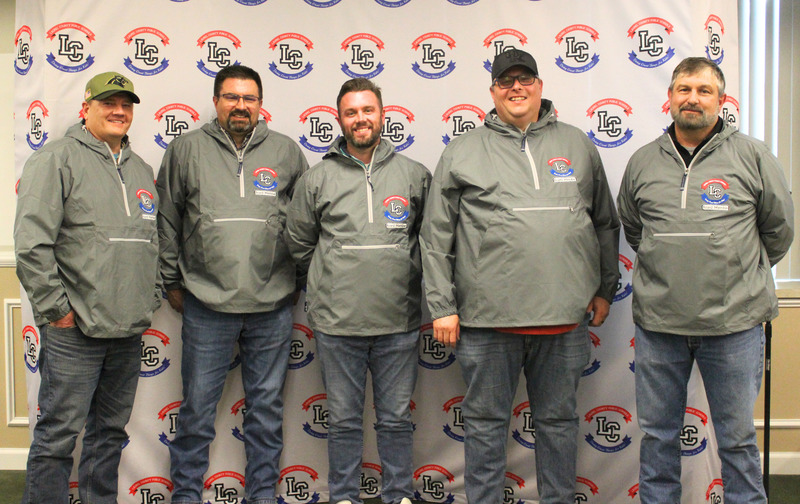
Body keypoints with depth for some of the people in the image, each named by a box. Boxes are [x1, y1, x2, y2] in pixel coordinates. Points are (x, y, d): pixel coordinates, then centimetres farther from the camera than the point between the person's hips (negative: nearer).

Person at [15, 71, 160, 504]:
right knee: (58, 435, -1)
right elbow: (31, 244, -13)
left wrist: (150, 300, 13)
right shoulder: (57, 159, -5)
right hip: (74, 331, -7)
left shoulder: (141, 170, 17)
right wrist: (55, 308, -13)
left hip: (129, 330, 7)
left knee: (110, 431, 16)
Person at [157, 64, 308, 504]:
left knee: (267, 406, 12)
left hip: (272, 306, 1)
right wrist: (172, 282, 8)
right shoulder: (186, 149, 4)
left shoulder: (286, 151, 6)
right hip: (206, 305, -1)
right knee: (197, 408, 7)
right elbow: (167, 221, 8)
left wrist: (300, 275, 10)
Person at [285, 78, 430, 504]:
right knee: (343, 420, 10)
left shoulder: (415, 174, 5)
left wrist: (404, 273, 9)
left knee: (396, 418, 11)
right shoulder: (318, 178, 4)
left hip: (399, 322, 0)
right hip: (336, 323, 0)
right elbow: (298, 242, 12)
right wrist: (332, 280, 11)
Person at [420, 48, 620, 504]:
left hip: (565, 313, 2)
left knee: (559, 419, 14)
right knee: (486, 421, 9)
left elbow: (606, 223, 17)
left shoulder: (577, 145, 12)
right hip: (487, 315, -2)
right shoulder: (463, 152, 4)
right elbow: (436, 237, 2)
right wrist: (442, 305, -2)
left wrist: (605, 289, 15)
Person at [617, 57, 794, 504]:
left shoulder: (752, 156, 0)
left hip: (733, 322, -2)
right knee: (658, 433, 13)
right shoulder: (643, 162, 6)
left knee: (737, 437, 10)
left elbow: (778, 229, 9)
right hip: (658, 321, 2)